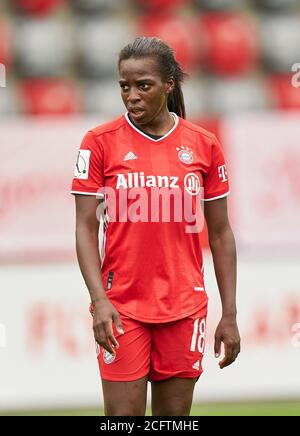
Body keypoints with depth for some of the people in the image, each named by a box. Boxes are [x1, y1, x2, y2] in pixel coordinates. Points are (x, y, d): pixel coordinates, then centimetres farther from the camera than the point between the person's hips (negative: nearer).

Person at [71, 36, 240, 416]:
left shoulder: (204, 145, 4)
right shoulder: (100, 142, -2)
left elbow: (220, 233, 8)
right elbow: (86, 229, -3)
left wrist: (229, 314, 5)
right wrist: (99, 300, -16)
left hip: (185, 309, 2)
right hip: (122, 309, -2)